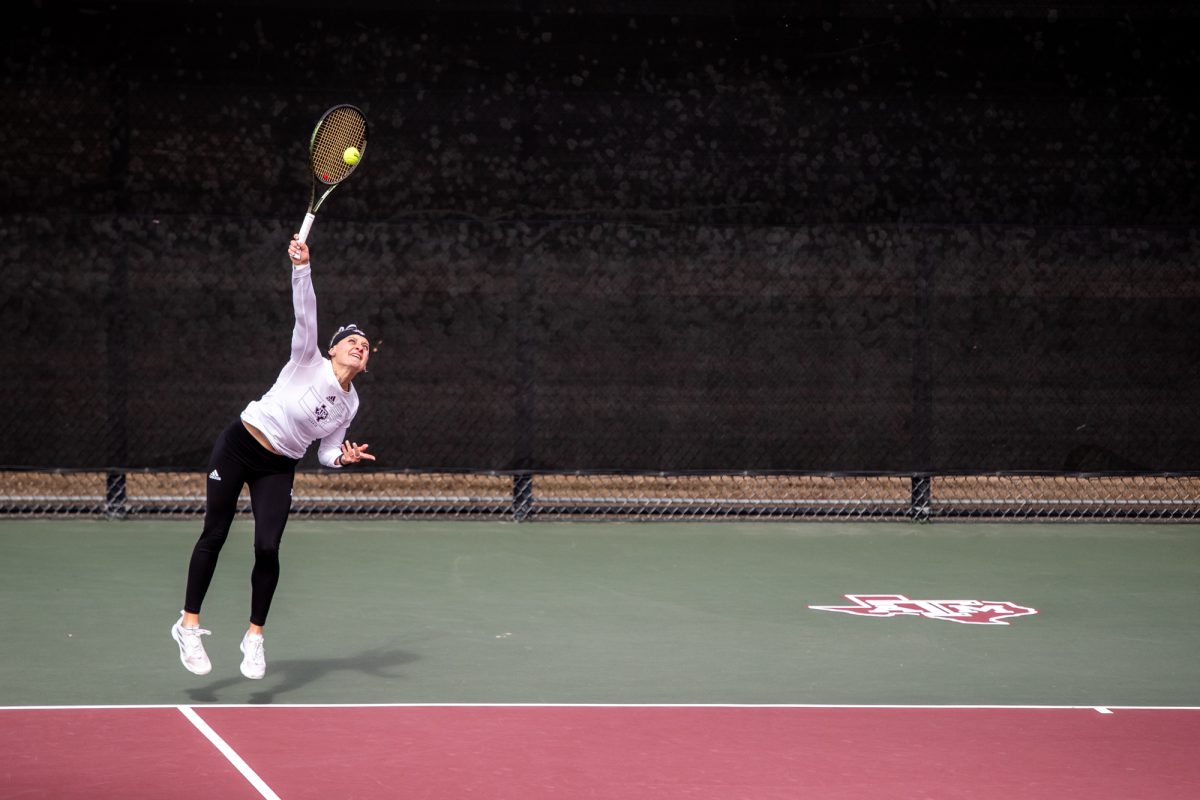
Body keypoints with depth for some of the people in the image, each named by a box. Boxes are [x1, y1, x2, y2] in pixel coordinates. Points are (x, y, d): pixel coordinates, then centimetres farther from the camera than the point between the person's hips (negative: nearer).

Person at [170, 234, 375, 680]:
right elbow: (305, 312, -21)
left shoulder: (350, 404, 6)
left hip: (278, 470, 4)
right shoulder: (309, 362, -8)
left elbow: (327, 452, 11)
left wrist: (342, 457, -12)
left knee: (267, 548, -11)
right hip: (238, 446, -4)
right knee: (214, 535, -1)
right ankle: (189, 625, 10)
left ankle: (255, 636, 4)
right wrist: (301, 268, -33)